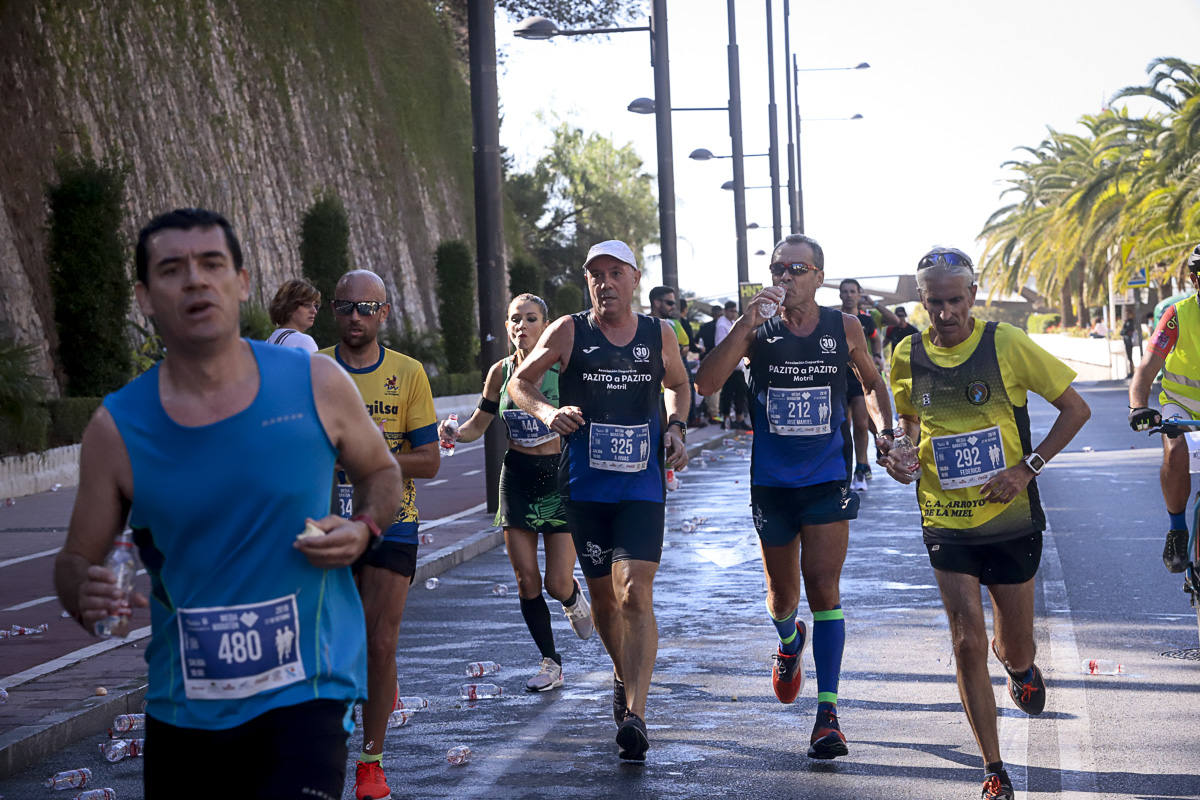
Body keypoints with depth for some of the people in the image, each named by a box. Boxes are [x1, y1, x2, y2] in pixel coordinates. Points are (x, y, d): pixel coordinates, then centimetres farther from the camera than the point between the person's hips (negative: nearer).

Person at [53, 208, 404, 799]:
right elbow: (76, 560, 5)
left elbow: (381, 472, 14)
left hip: (307, 689, -2)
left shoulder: (316, 385, -3)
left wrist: (363, 530, -7)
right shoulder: (116, 428, -2)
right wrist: (84, 594, -18)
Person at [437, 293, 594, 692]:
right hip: (517, 477, 3)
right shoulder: (501, 372, 0)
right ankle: (551, 663, 15)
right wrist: (456, 433, -9)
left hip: (560, 476, -3)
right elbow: (479, 422, 10)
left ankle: (574, 601, 32)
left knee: (558, 583, -6)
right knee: (526, 580, 0)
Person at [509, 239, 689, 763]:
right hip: (584, 486, 1)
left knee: (634, 592, -15)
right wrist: (546, 411, -13)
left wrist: (675, 426, 4)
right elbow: (520, 381, 7)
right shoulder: (569, 332, -1)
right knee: (602, 596, 11)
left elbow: (678, 384, 23)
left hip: (642, 487, -1)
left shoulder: (659, 336, 5)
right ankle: (623, 677, 40)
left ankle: (634, 715, -19)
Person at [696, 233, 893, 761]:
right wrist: (747, 323, -26)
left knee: (823, 586, -11)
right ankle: (789, 641, 51)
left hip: (827, 479, -1)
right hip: (772, 481, 1)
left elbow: (873, 382, 18)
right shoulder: (757, 330, -5)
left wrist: (884, 431, 1)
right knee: (782, 593, 14)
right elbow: (706, 383, -19)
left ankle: (827, 711, -10)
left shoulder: (844, 328, -1)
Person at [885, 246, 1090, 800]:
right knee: (967, 643, -8)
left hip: (1011, 519, -1)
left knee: (1016, 648, 11)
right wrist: (898, 452, -5)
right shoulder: (908, 356, -2)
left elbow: (1075, 409, -4)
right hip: (946, 522, 1)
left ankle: (1016, 659, 51)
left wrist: (1027, 468, -14)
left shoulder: (1006, 344, -11)